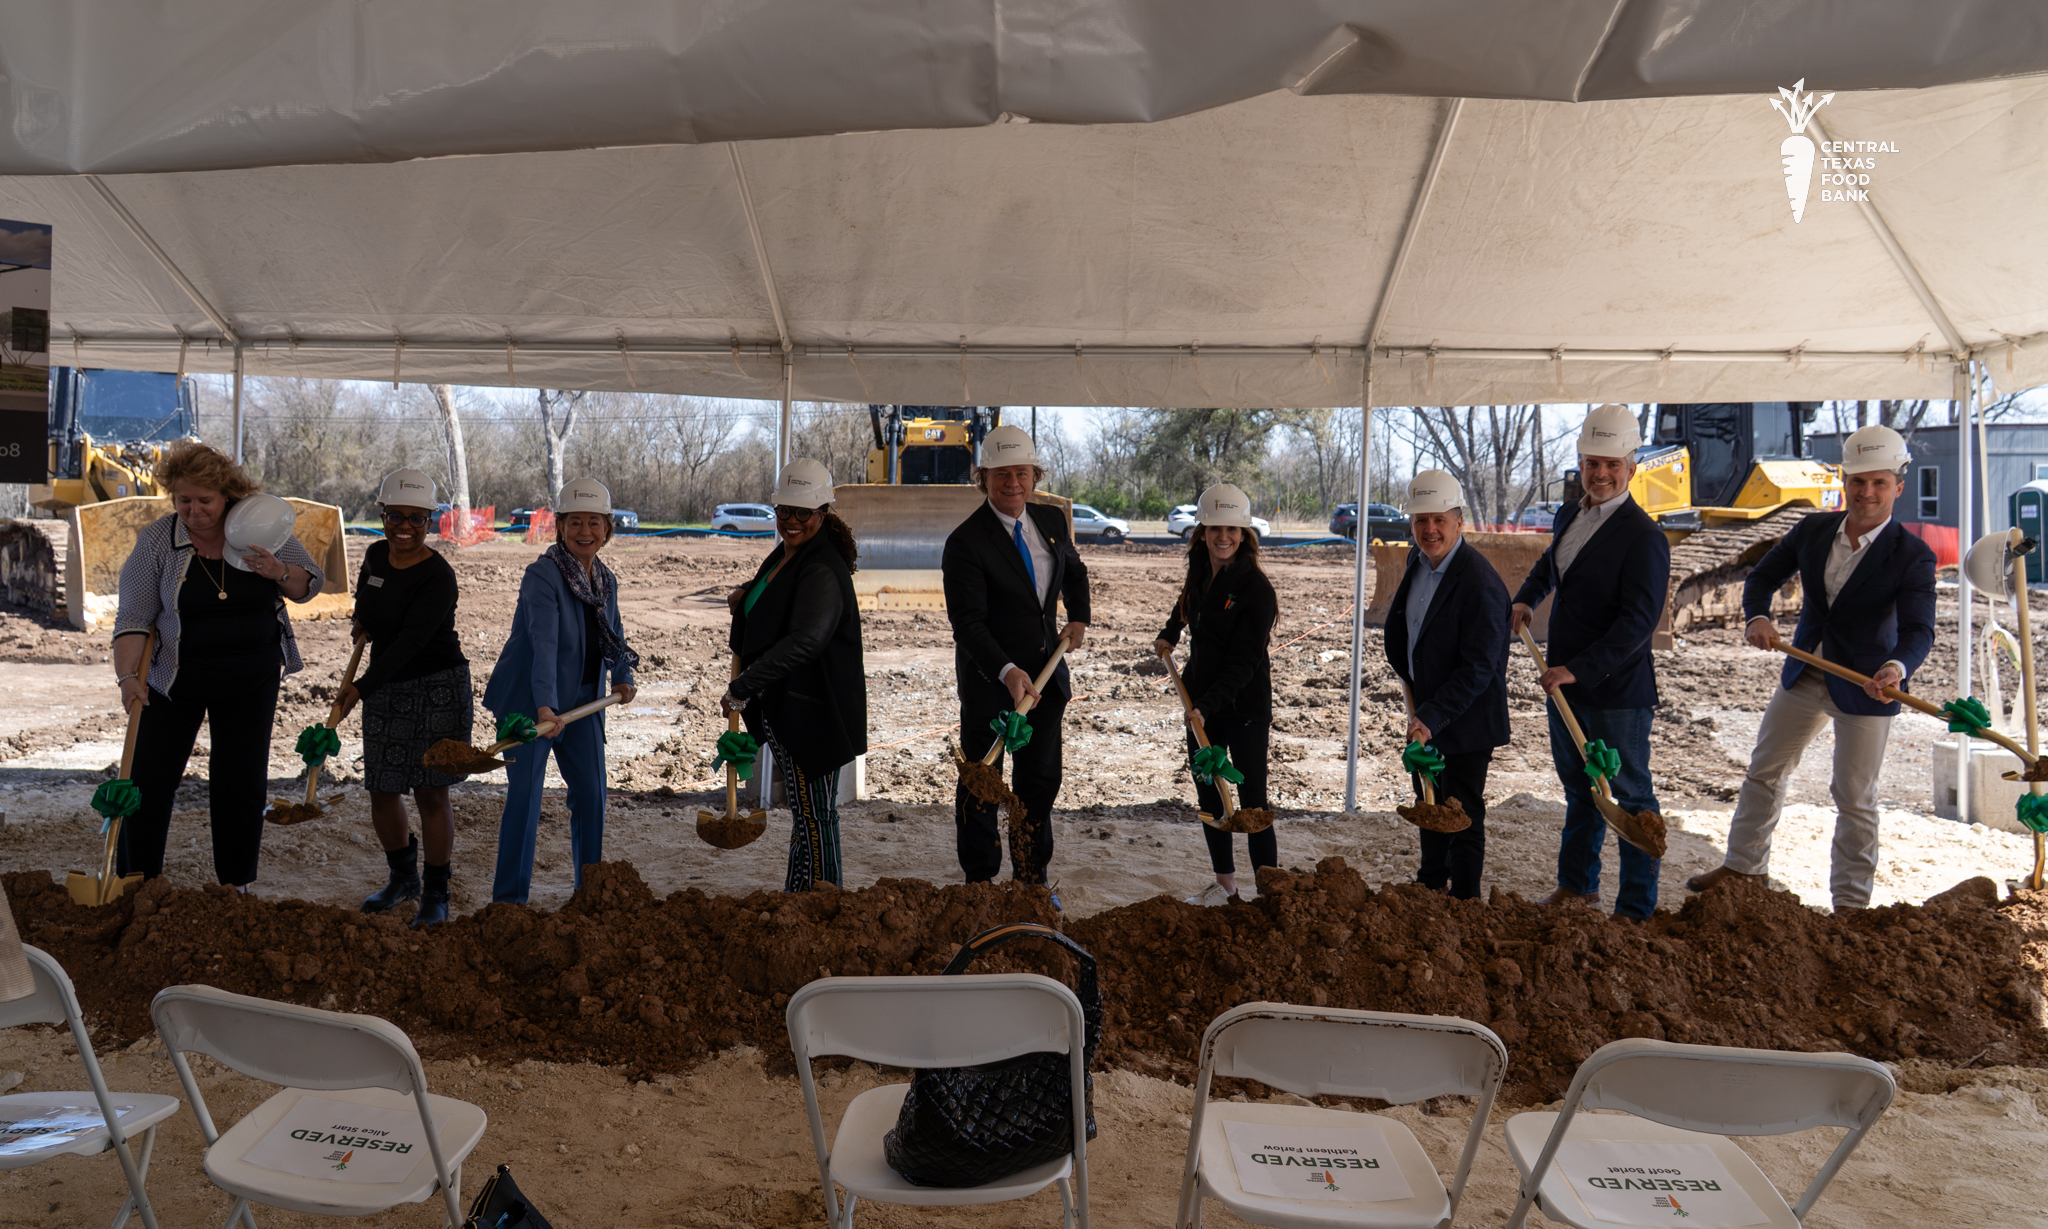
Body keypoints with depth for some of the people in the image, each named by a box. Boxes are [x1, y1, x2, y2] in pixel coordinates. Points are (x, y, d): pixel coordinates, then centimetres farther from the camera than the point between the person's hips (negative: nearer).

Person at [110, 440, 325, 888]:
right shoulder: (156, 540, -9)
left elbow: (310, 585, 1)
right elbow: (133, 618, -10)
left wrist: (279, 572, -19)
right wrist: (128, 676, -22)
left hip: (252, 682, 1)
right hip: (176, 681, -1)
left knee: (242, 782, 5)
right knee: (150, 777, 2)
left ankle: (234, 883, 17)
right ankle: (135, 878, 19)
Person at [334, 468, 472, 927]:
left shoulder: (438, 577, -16)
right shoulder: (376, 555, 6)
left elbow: (409, 641, -23)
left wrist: (361, 687, -29)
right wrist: (363, 620, 12)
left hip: (438, 688, -6)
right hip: (385, 690, 6)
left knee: (430, 793, -3)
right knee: (382, 791, 9)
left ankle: (436, 894, 11)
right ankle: (402, 876, 32)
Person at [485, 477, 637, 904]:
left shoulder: (606, 580, 4)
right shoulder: (542, 575, -18)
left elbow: (613, 634, 21)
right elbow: (544, 644, -31)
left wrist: (622, 676, 8)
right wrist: (545, 705, -40)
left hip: (582, 700, 7)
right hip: (530, 700, -7)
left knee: (591, 791, 9)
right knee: (525, 794, -5)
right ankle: (509, 897, 6)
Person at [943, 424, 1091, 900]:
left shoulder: (1051, 521, 3)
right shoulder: (966, 542, -16)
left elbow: (1075, 571, 23)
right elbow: (967, 623, -22)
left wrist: (1079, 618, 4)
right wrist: (1007, 672, -35)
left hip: (1046, 672, 6)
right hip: (988, 679, -5)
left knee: (1041, 780, 13)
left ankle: (1032, 878, 28)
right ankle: (979, 882, 21)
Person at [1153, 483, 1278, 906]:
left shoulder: (1256, 588, -18)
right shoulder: (1200, 572, 3)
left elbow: (1243, 663, -22)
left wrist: (1206, 707, -30)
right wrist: (1169, 634, 26)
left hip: (1245, 706, -7)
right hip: (1202, 700, 7)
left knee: (1252, 801, -6)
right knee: (1208, 793, 13)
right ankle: (1224, 882, 26)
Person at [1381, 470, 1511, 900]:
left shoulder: (1479, 583, -26)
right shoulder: (1418, 561, 1)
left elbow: (1479, 667, -27)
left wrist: (1433, 717, -30)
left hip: (1466, 718, -8)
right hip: (1426, 710, 9)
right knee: (1429, 800, 23)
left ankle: (1464, 898, 22)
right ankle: (1432, 879, 43)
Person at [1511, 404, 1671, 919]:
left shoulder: (1644, 537, -17)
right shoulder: (1569, 515, 8)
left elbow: (1638, 621, -24)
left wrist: (1580, 669, -27)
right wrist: (1525, 600, 13)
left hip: (1615, 689, -8)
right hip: (1564, 682, 8)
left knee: (1630, 795, 5)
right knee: (1579, 787, 21)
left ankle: (1636, 908, 18)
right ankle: (1577, 883, 37)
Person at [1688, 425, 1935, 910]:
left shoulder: (1913, 556, -15)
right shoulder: (1811, 530, -3)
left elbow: (1919, 630, -24)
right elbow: (1763, 577, 6)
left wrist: (1897, 668, -46)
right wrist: (1757, 617, -16)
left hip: (1865, 686, -5)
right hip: (1804, 674, 5)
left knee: (1854, 798, 3)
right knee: (1763, 771, 15)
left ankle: (1850, 902, 18)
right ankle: (1744, 866, 33)